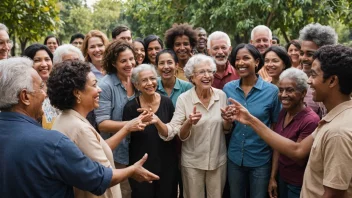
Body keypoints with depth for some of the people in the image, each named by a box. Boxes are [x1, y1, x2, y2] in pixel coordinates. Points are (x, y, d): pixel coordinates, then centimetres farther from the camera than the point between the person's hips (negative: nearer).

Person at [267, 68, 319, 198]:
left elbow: (298, 158, -24)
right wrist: (272, 177, 6)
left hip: (299, 185, -6)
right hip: (282, 177, 6)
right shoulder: (283, 112, -2)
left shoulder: (310, 120, -24)